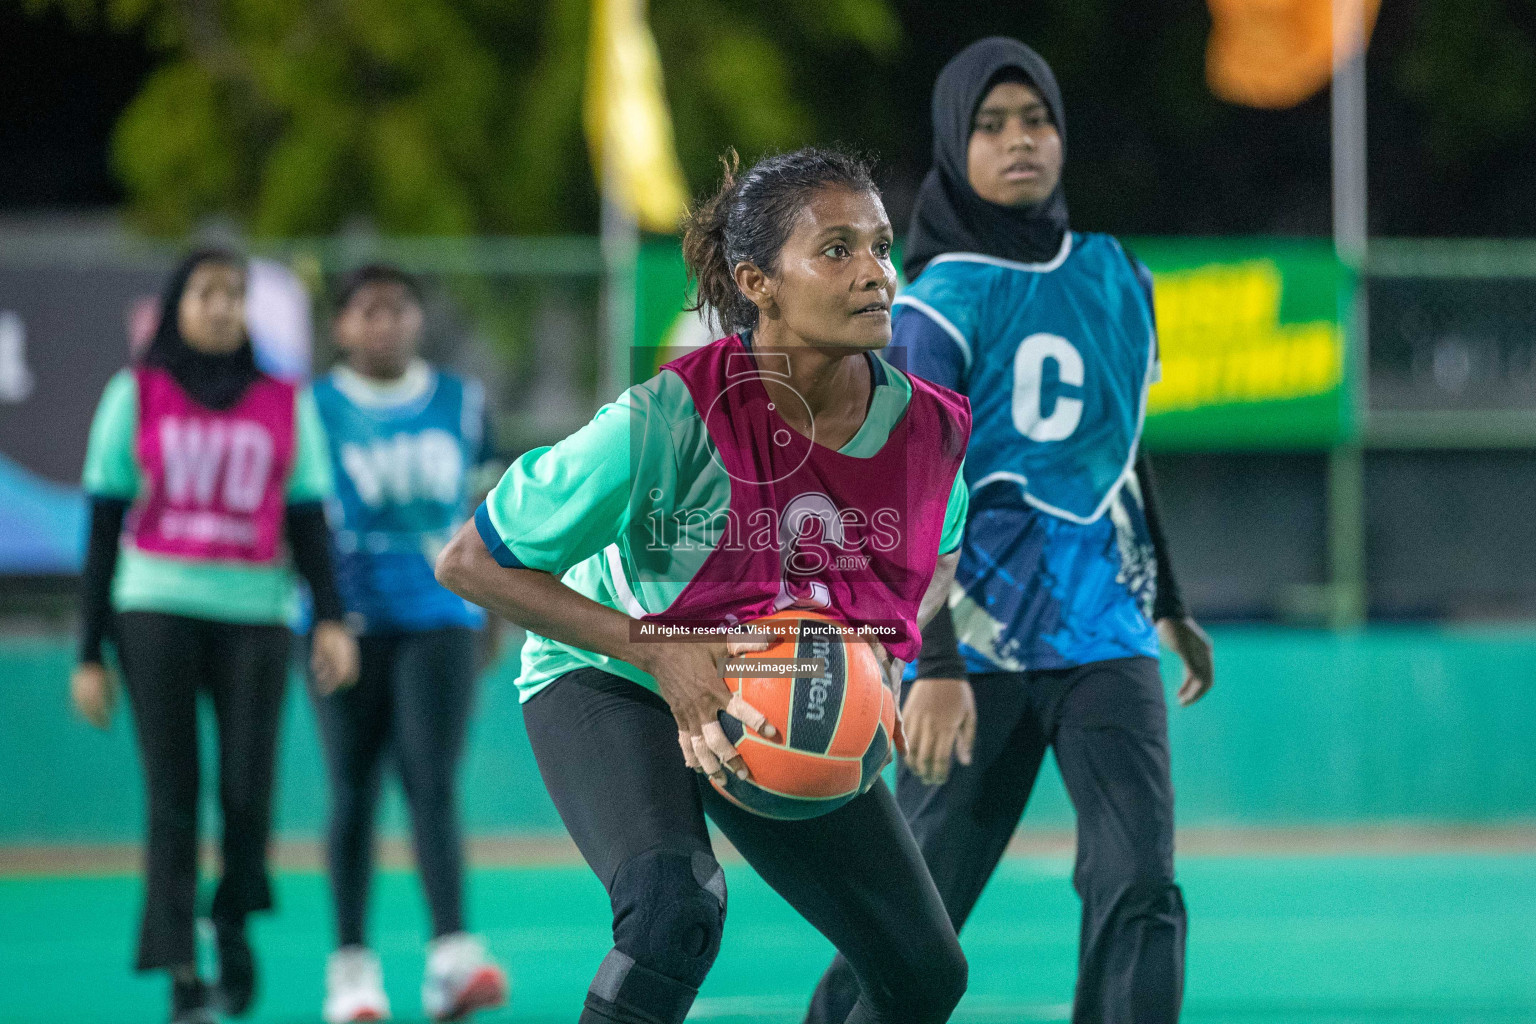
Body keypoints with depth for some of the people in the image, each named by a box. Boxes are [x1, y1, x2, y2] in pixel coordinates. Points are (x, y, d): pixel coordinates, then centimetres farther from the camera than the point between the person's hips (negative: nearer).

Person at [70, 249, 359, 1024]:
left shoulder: (286, 405, 12)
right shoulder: (134, 396, 9)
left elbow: (309, 524, 9)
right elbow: (103, 531, 9)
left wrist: (331, 618, -7)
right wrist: (89, 655, 5)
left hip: (256, 612, 1)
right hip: (156, 605, -1)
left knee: (248, 792, -10)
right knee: (173, 796, -8)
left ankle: (233, 918, 20)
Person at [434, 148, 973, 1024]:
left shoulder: (928, 427, -17)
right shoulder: (667, 420, -32)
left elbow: (937, 555, 9)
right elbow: (469, 563, -23)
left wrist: (884, 660, -12)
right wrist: (660, 652, -29)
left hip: (786, 713, 6)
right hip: (609, 685, -6)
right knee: (676, 905, -35)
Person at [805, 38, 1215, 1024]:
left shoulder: (1117, 276, 11)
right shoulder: (938, 304, -5)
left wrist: (1171, 607, 33)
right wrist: (934, 665, -25)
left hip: (1106, 632, 4)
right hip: (978, 640, -4)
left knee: (1139, 890, -13)